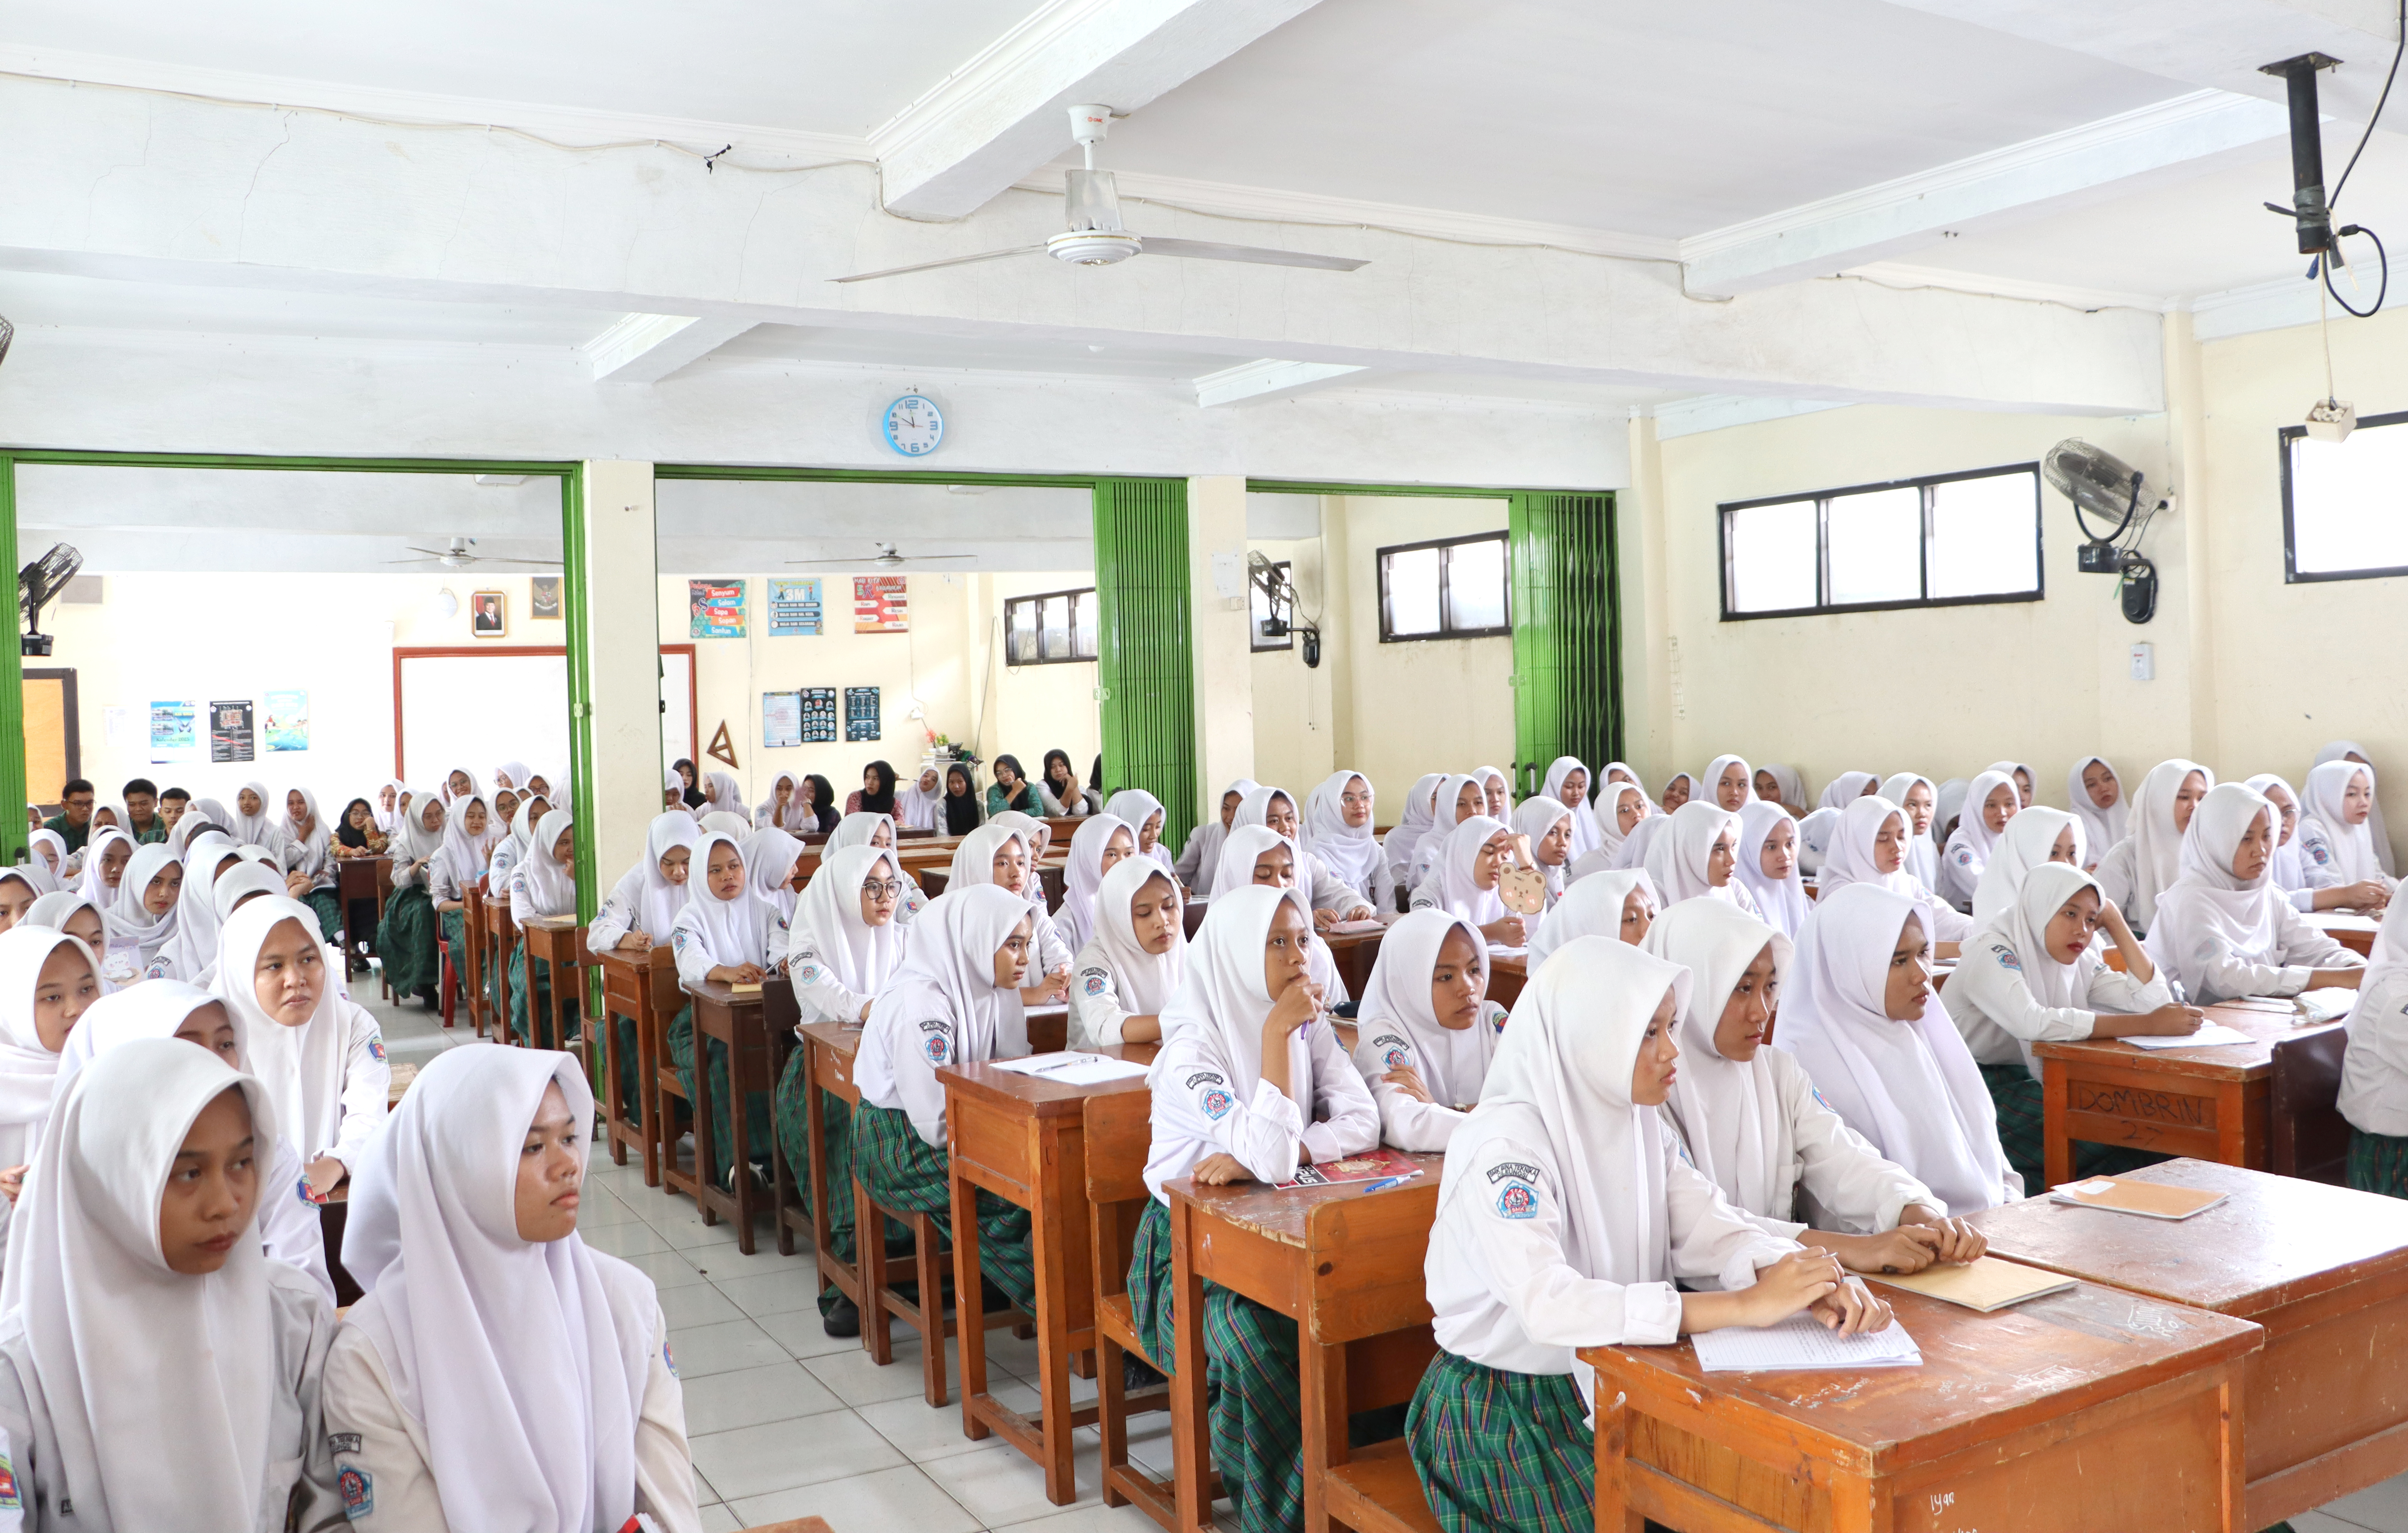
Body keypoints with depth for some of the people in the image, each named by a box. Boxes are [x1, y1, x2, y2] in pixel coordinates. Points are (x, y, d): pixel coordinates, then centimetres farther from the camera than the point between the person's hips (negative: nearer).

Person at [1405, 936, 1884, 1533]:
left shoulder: (1638, 1120, 3)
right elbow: (1546, 1305, -34)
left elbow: (1706, 1225, -5)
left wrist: (1795, 1277, -27)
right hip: (1510, 1411, -7)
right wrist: (1745, 1306, -35)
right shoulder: (1505, 1145, -23)